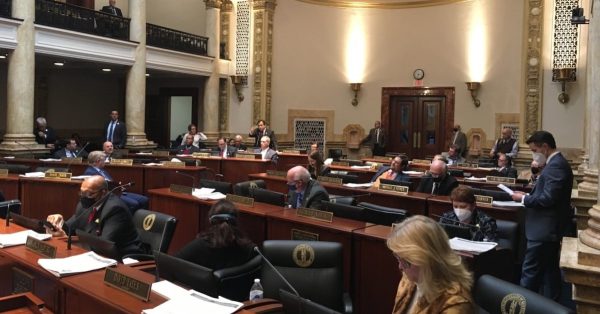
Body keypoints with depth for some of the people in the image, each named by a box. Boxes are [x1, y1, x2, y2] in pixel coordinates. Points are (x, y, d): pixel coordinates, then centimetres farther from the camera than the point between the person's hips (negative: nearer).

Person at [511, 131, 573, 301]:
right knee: (550, 268, 18)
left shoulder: (555, 165, -20)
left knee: (530, 271, -2)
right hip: (550, 227, 11)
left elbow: (548, 199, -26)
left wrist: (524, 198, -13)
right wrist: (527, 196, 6)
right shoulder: (557, 163, 12)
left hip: (545, 228, -11)